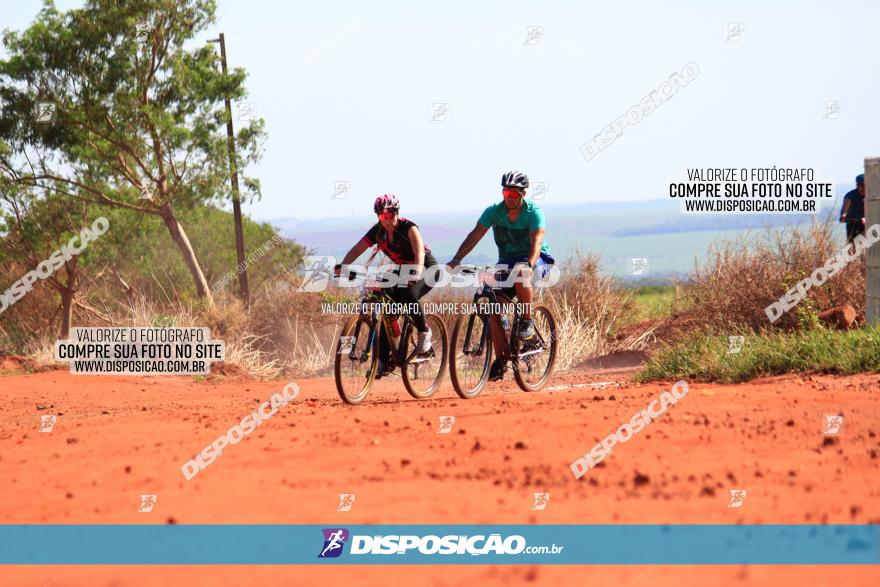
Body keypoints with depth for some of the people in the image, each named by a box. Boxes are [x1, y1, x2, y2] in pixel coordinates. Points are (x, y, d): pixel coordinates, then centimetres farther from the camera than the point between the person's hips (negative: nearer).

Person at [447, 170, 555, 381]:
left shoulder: (533, 212, -18)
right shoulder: (494, 211, -8)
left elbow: (536, 242, -31)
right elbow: (475, 235, -16)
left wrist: (529, 265, -50)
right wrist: (456, 260, -29)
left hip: (535, 259, -4)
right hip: (507, 260, 4)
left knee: (520, 273, -39)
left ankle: (527, 321, -21)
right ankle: (500, 359, -2)